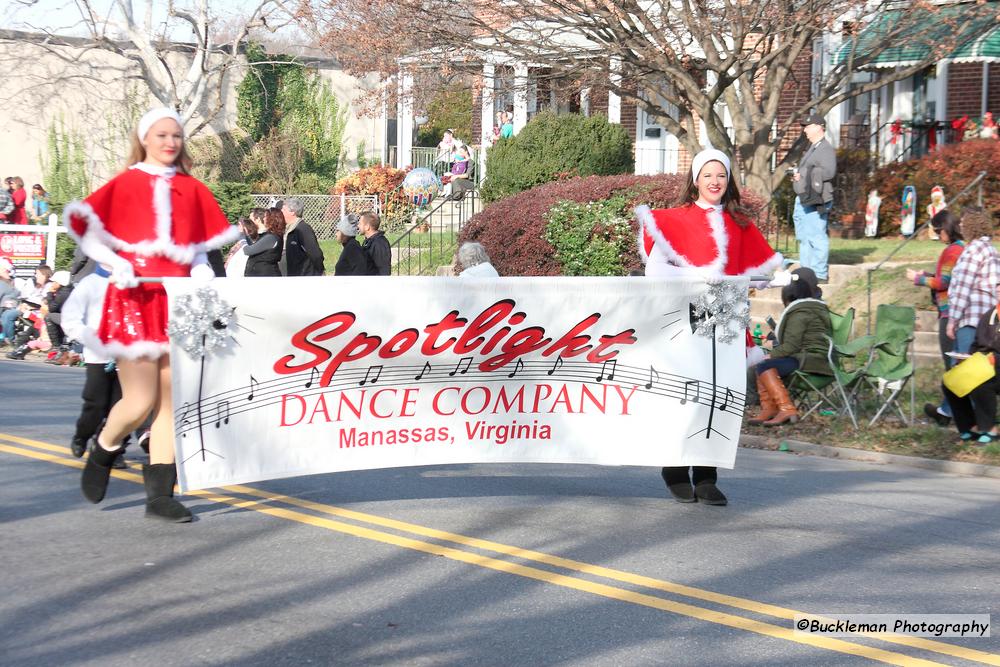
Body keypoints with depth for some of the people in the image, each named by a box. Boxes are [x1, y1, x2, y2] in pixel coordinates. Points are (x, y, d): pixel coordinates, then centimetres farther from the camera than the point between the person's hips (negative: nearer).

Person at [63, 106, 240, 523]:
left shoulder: (192, 189, 12)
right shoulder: (124, 184, 4)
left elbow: (202, 244, 19)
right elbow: (88, 234, 4)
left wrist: (201, 269, -2)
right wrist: (115, 263, -13)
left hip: (177, 300, 3)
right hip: (134, 299, -3)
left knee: (170, 400, 1)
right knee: (140, 402, -7)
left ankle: (160, 495, 7)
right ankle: (102, 450, 25)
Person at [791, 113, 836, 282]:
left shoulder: (826, 149, -11)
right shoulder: (812, 148, 21)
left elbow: (829, 172, -22)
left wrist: (804, 175, -18)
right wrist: (797, 176, 13)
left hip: (815, 202, -11)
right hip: (804, 199, 11)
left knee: (816, 237, -11)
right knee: (804, 237, 15)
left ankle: (820, 274, -9)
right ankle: (806, 270, 23)